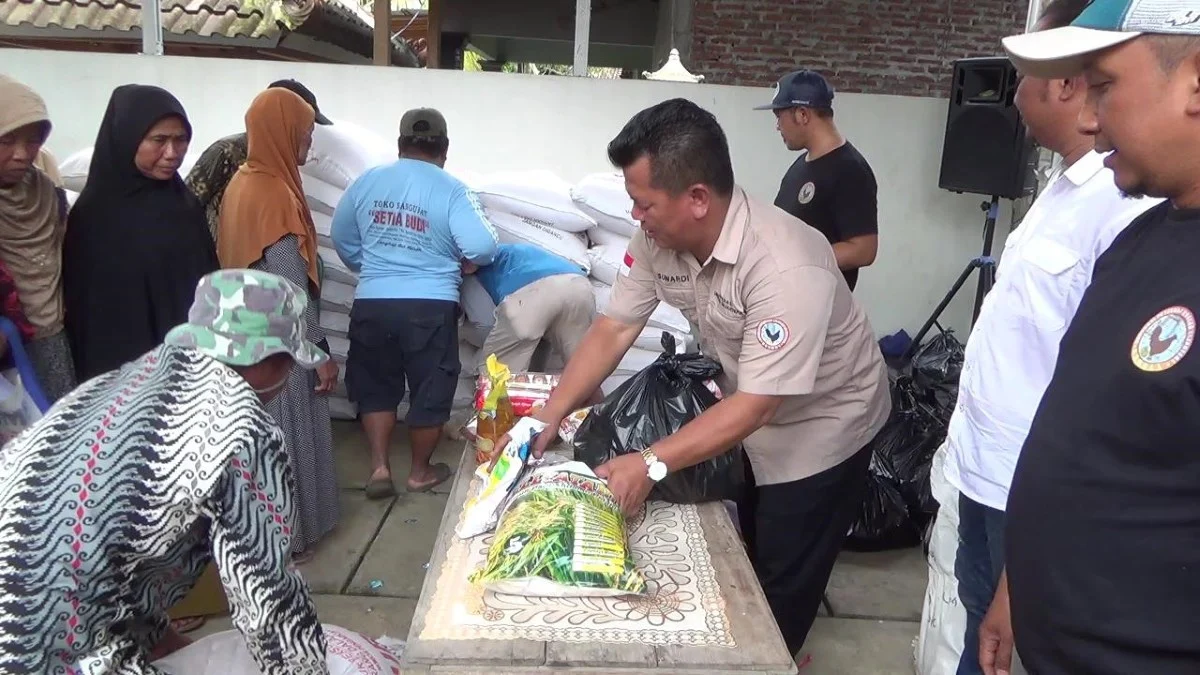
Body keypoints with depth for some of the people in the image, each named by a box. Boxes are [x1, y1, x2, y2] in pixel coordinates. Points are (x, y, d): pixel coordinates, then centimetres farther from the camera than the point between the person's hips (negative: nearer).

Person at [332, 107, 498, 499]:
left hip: (372, 303, 3)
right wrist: (456, 262, 5)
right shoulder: (451, 190, -7)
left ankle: (379, 467, 18)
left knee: (375, 386, 20)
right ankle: (420, 472, 25)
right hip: (431, 307, -3)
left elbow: (340, 238, 14)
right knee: (430, 391, 12)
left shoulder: (367, 181, 5)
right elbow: (483, 249, -16)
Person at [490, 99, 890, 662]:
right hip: (746, 411, 7)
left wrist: (651, 464, -39)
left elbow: (757, 405, -36)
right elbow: (613, 329, -11)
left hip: (820, 425, -6)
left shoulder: (787, 271, -38)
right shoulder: (657, 237, -17)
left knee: (780, 590, 7)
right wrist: (546, 419, -18)